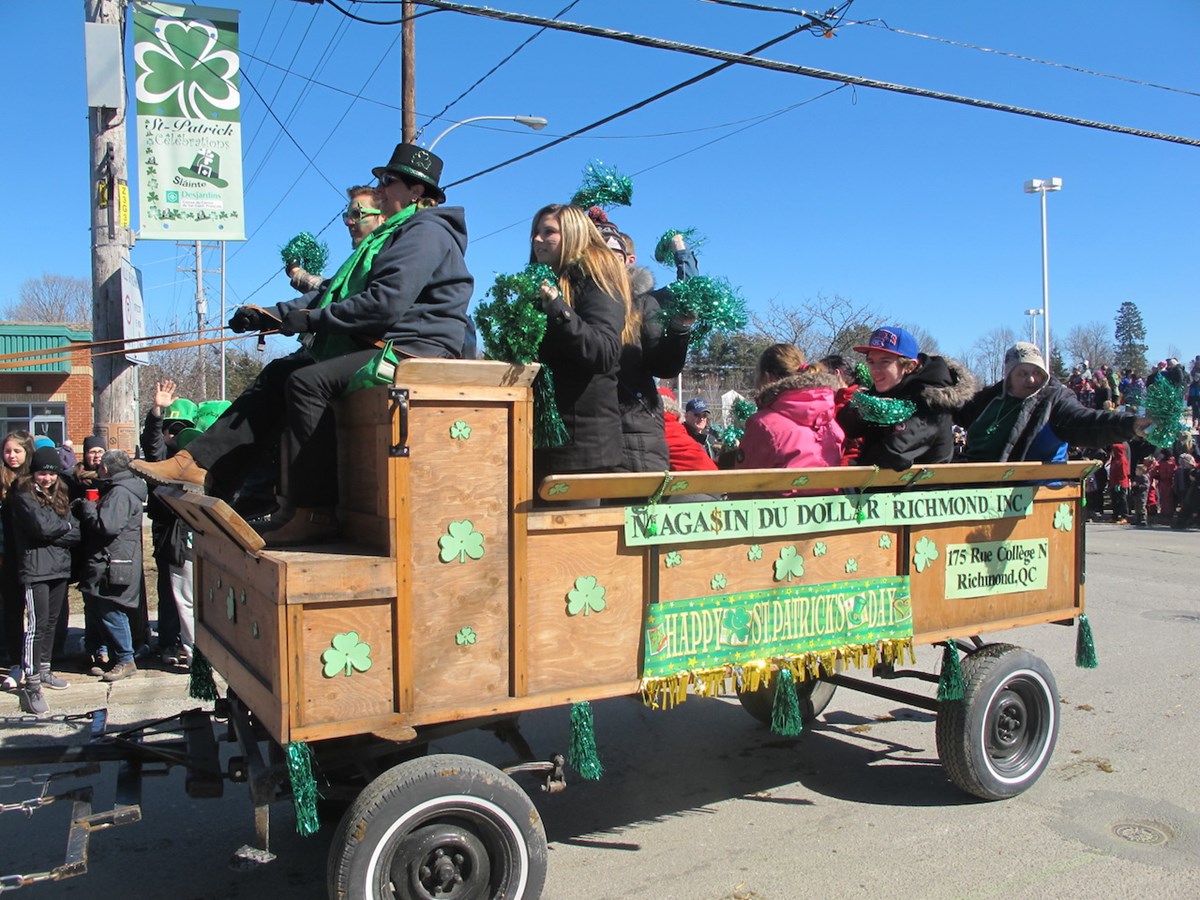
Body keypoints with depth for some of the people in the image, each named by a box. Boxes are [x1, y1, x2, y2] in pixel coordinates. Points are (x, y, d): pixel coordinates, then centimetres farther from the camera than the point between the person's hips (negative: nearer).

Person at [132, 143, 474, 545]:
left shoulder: (426, 231, -8)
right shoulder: (392, 234, 26)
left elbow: (387, 302, -23)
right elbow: (333, 292, 22)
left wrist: (312, 319, -15)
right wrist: (271, 314, 13)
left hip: (415, 349, -11)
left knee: (309, 380, -27)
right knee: (279, 373, 5)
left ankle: (311, 512, -25)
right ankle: (204, 465, 0)